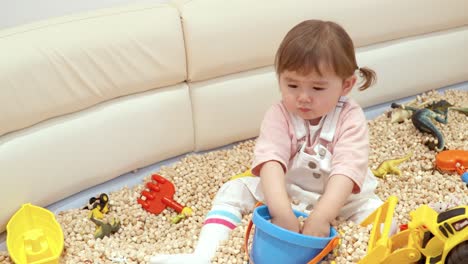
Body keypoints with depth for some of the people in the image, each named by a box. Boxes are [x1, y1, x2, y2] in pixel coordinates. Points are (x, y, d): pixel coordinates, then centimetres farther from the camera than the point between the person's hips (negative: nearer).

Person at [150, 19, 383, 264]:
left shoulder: (351, 118, -19)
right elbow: (271, 161, -32)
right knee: (233, 191, -15)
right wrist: (281, 212, -48)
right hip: (284, 192, 0)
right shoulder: (279, 115, -17)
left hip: (339, 198, 0)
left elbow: (346, 169, -31)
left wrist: (322, 216, -45)